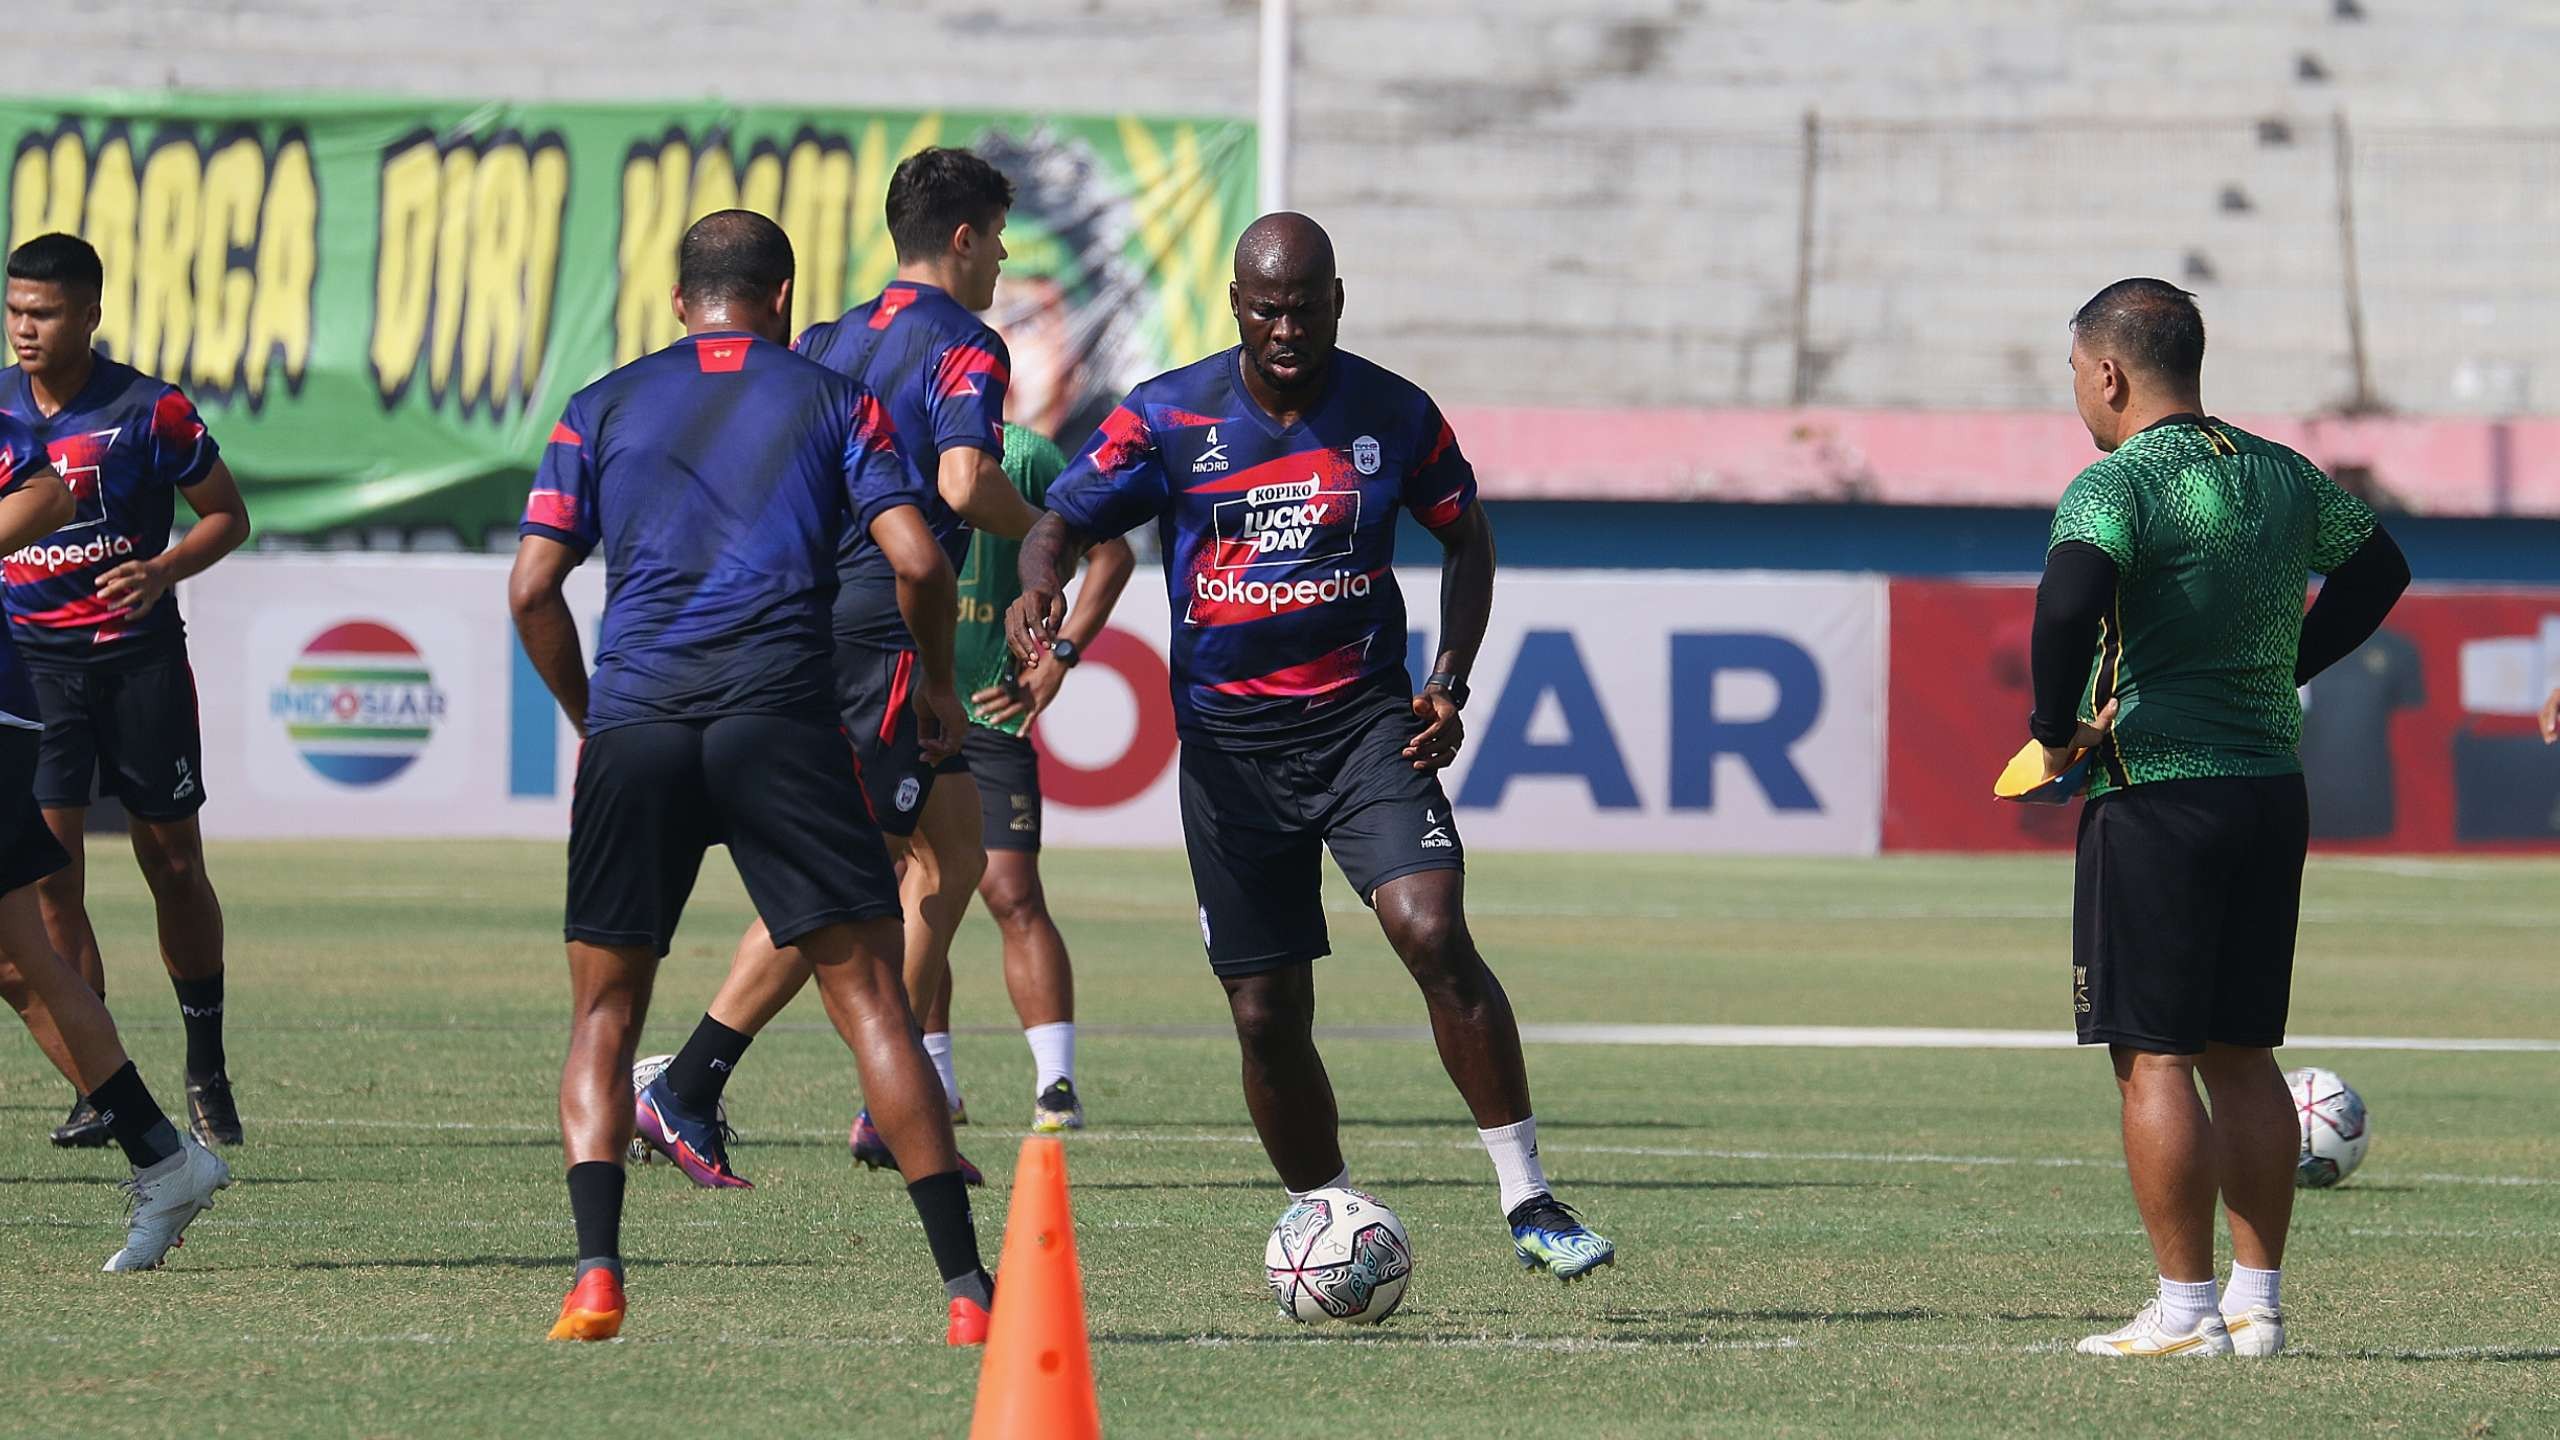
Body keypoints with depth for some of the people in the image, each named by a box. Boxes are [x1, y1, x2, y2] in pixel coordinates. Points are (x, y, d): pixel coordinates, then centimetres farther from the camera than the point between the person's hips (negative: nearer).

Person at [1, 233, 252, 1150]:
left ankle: (207, 1069, 24)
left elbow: (227, 515, -1)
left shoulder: (148, 411, -9)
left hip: (138, 654, -2)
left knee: (174, 862, 7)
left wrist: (162, 570, -16)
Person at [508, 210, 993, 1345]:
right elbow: (916, 561, 1)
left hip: (633, 726, 1)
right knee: (870, 997, 1)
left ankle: (595, 1272, -8)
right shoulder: (833, 402, 13)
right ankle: (966, 1284, -6)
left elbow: (532, 590, 9)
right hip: (780, 720, -1)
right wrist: (937, 683, 18)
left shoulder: (602, 409, 16)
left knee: (604, 1011, 11)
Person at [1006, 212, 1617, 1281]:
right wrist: (1040, 589, -25)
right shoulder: (1167, 419, -4)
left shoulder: (1393, 416, -1)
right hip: (1228, 741, 1)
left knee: (1435, 939, -21)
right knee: (1265, 1016, 0)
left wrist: (1450, 682, 1)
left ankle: (1527, 1201, -14)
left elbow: (1465, 539, 13)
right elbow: (1063, 521, -1)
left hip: (1365, 721, -1)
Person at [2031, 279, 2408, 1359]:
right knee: (2243, 1054, 14)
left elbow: (2071, 597, -31)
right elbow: (2378, 564, 26)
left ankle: (2186, 1310, -3)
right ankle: (2258, 1301, 15)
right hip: (2273, 786, 7)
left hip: (2156, 798, -7)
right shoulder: (2281, 477, 11)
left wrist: (2055, 729, -16)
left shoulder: (2120, 485, -13)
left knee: (2152, 1057, -2)